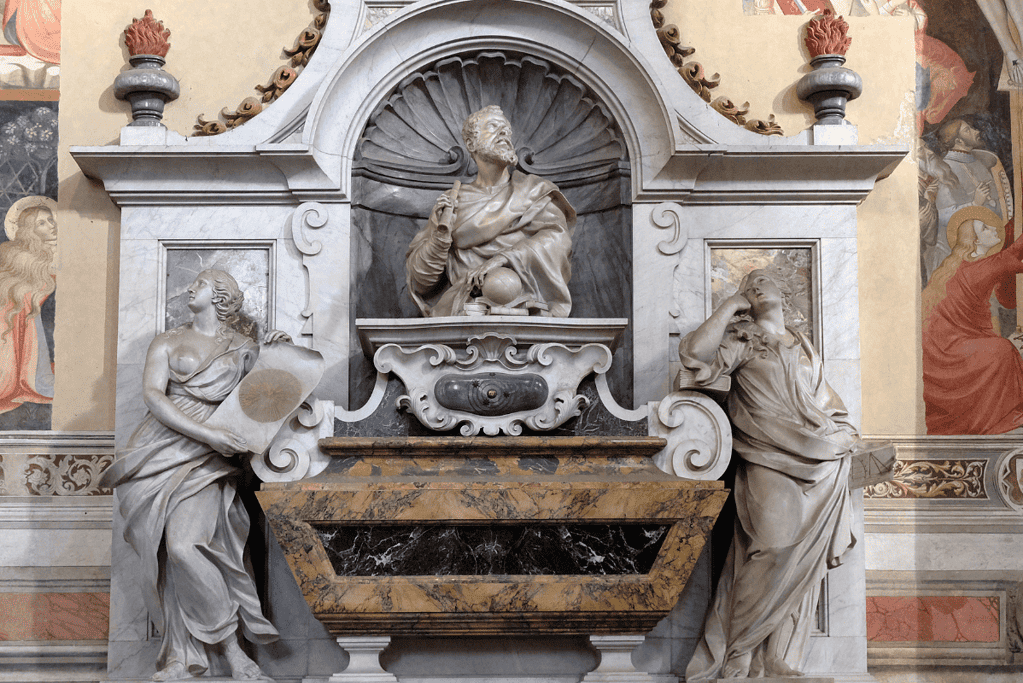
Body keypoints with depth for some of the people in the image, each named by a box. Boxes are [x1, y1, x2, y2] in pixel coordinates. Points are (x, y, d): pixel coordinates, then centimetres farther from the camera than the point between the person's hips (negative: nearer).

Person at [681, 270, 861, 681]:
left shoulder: (803, 344, 24)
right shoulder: (742, 338, 6)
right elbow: (695, 352, -14)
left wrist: (847, 435, 14)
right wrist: (732, 304, -4)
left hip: (823, 466, 6)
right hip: (771, 466, -5)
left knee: (803, 563, 3)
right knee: (774, 550, -18)